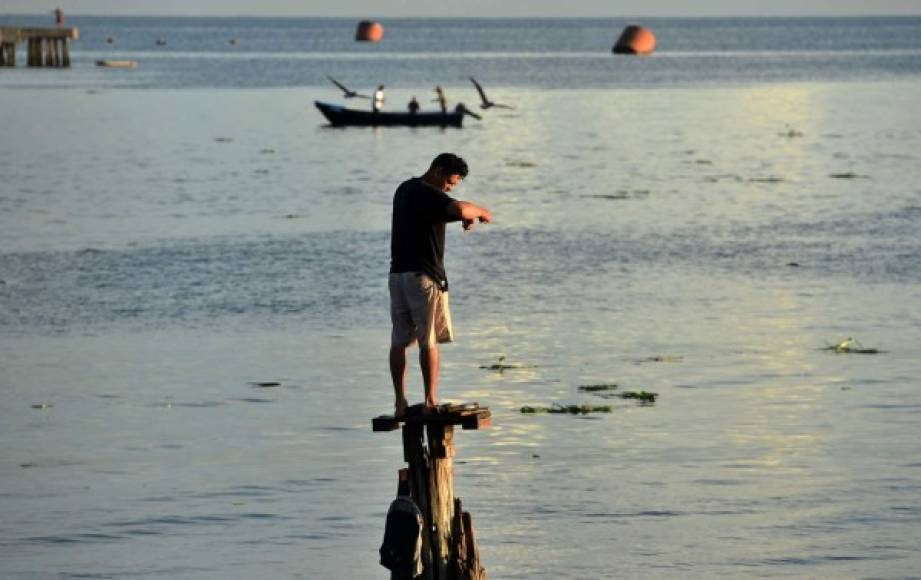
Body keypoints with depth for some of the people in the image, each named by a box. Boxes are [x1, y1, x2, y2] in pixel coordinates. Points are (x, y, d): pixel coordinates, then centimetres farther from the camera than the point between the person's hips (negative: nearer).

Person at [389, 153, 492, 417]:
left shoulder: (405, 190, 17)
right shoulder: (427, 194, -13)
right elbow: (458, 209, -31)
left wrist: (465, 215, 15)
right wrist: (480, 211, -10)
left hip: (397, 274, 8)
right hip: (424, 276, -8)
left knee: (399, 341, 5)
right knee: (428, 342, -3)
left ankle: (400, 403, 5)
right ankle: (431, 400, -4)